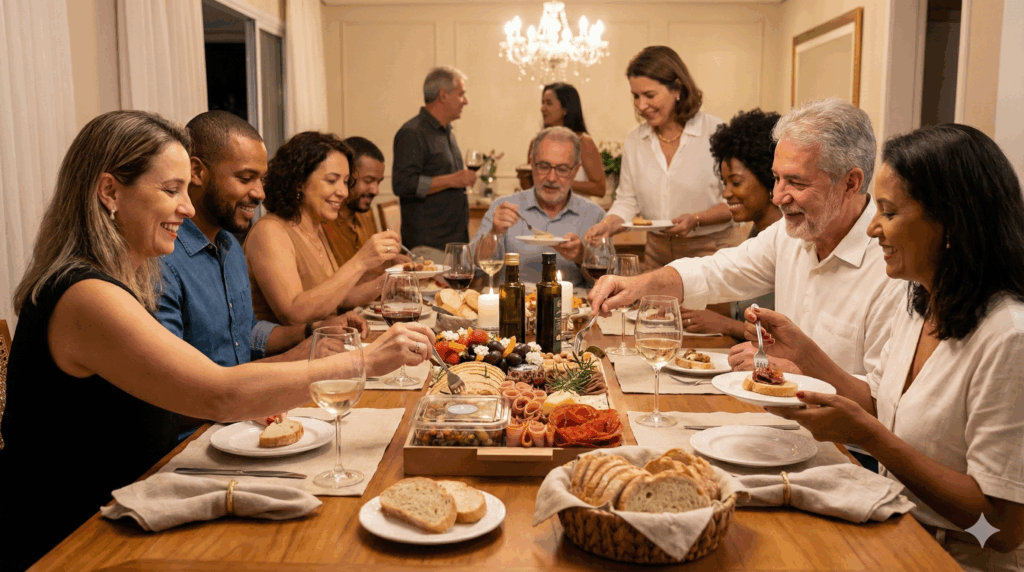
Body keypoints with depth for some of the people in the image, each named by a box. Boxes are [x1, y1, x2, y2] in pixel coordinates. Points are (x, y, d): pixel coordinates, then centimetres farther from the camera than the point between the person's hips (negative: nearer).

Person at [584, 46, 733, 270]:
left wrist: (696, 220, -20)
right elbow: (627, 201, 9)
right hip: (657, 253, 4)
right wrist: (608, 224, -11)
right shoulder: (634, 141, 7)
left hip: (709, 251, -3)